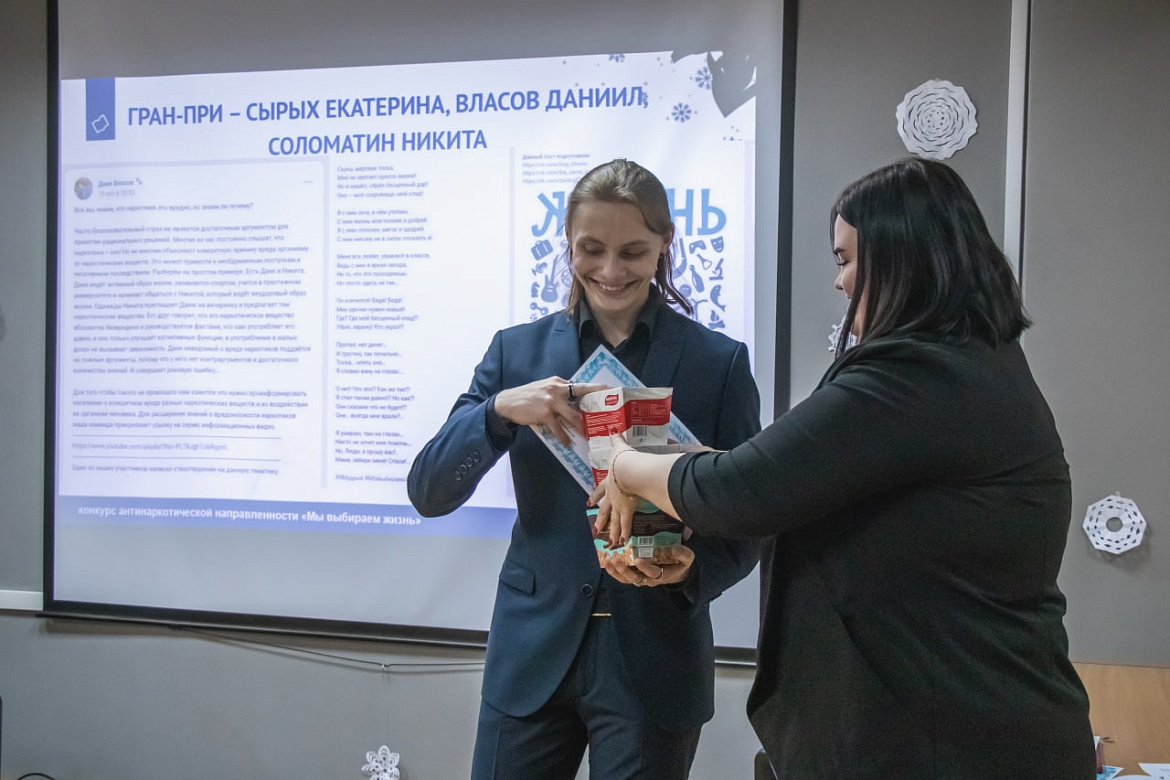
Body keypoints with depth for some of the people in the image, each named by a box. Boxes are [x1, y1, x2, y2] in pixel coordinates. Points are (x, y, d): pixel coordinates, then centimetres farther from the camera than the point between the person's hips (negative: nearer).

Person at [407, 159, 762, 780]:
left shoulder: (719, 362, -2)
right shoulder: (518, 350, 3)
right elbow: (428, 492, -2)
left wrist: (693, 569, -21)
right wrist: (500, 409, -19)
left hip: (654, 664, -1)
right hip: (533, 652, 2)